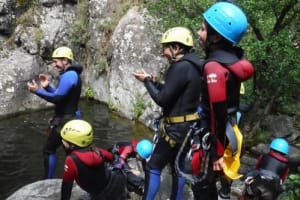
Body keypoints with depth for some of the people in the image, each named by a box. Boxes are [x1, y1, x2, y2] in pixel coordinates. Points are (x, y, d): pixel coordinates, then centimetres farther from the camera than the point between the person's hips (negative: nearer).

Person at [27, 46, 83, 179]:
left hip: (65, 120, -11)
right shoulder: (72, 74, 13)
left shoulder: (68, 76, -21)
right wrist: (47, 86, 7)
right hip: (69, 118, 11)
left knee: (48, 150, -3)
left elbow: (57, 98, -25)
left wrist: (37, 91, -17)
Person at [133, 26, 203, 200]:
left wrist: (146, 81, -8)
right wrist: (153, 81, 8)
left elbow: (162, 99, -21)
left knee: (153, 167, -2)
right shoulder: (192, 65, 10)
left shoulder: (181, 67, -20)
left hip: (177, 128, -10)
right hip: (187, 126, 10)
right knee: (177, 166, 18)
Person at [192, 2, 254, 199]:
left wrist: (217, 152, -19)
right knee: (208, 183, 23)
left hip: (214, 138, -9)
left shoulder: (214, 66, -25)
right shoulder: (233, 58, 4)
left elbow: (218, 113, -25)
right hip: (227, 133, 9)